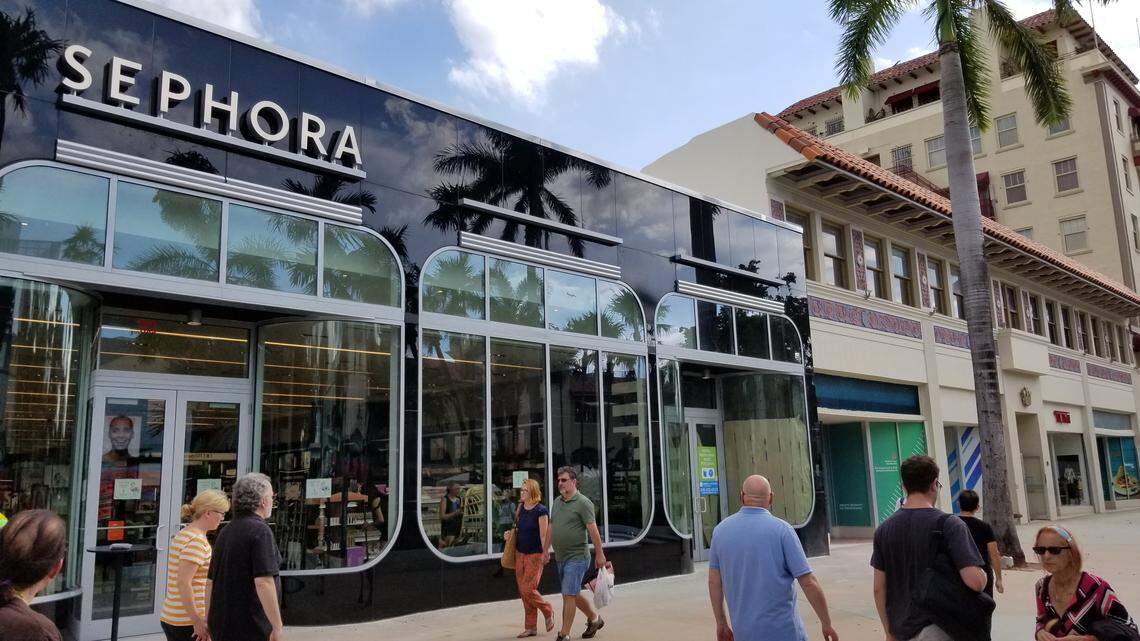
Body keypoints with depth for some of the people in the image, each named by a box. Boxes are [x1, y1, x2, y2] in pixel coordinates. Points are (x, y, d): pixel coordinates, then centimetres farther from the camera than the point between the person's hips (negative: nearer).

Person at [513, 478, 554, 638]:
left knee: (528, 589, -10)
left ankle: (548, 611, 17)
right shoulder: (520, 509, 7)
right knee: (522, 591, 7)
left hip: (534, 554, -7)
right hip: (520, 553, 7)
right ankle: (530, 627, 17)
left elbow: (544, 535, -14)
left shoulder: (541, 510, -13)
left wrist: (545, 553, -16)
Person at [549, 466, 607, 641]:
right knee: (573, 594, 17)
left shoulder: (583, 503, -12)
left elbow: (593, 530, -13)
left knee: (569, 595, -7)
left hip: (576, 557, -8)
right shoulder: (557, 502, 10)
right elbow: (551, 528, 17)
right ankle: (595, 618, 36)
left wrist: (599, 554, -13)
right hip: (560, 558, 8)